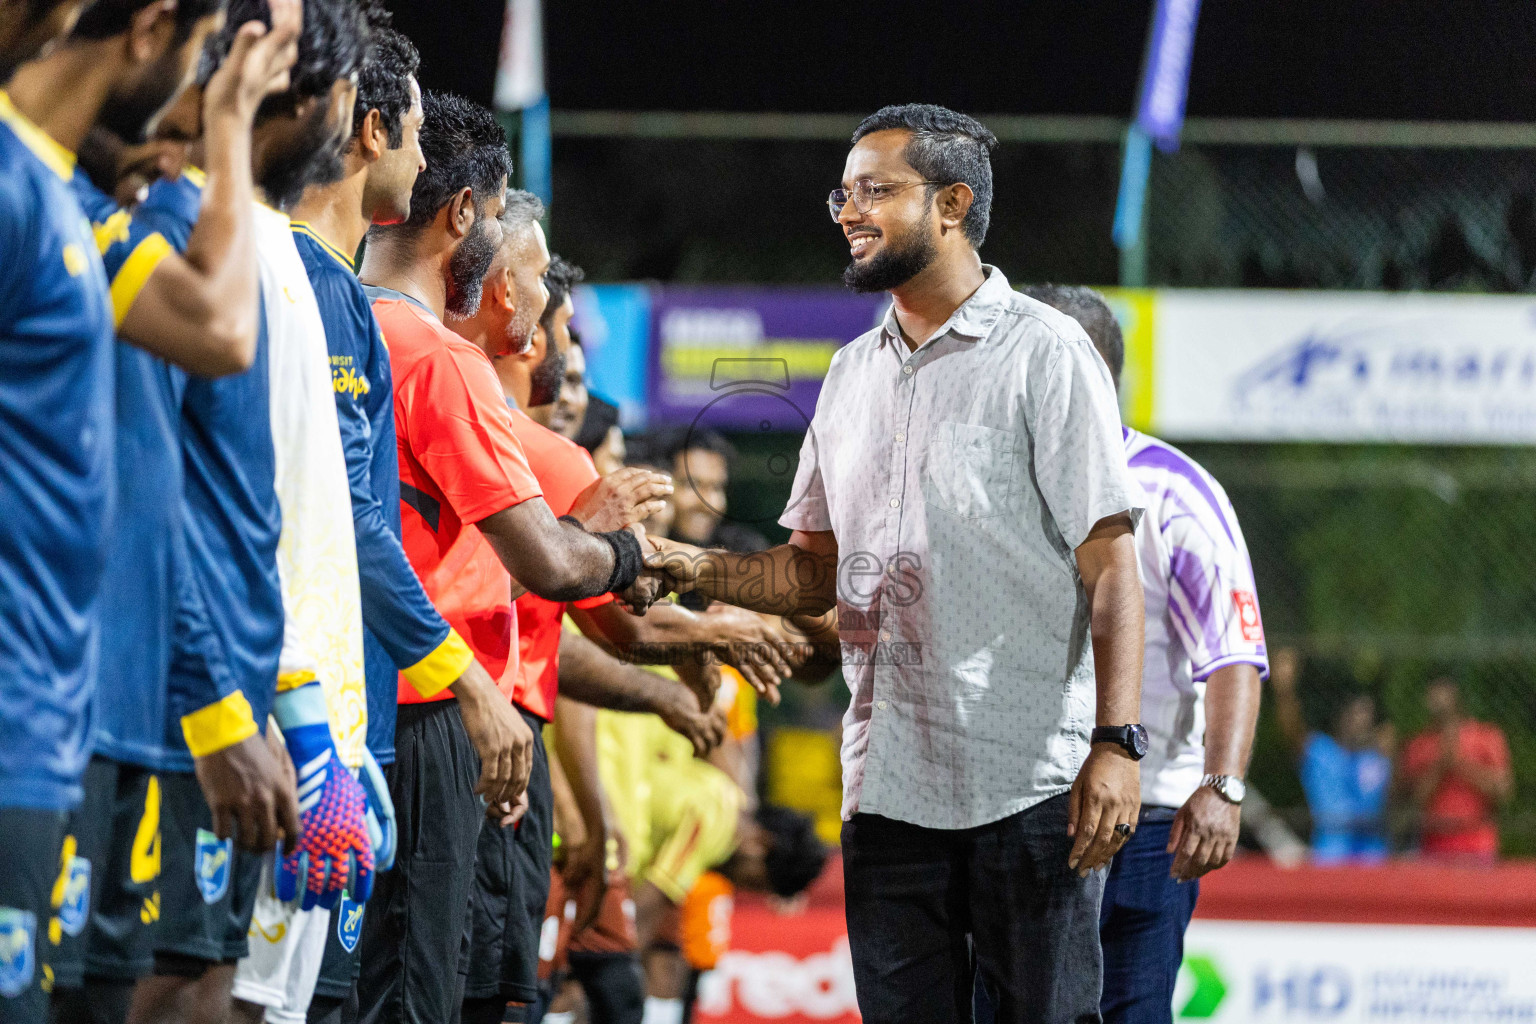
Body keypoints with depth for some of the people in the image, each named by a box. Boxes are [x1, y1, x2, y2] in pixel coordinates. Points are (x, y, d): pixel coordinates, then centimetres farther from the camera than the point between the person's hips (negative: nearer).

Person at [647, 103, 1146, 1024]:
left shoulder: (1041, 352, -3)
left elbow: (1110, 561, -9)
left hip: (1031, 786, -6)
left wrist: (1116, 742, -18)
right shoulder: (855, 372, 17)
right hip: (889, 787, 6)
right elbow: (817, 570, 21)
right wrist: (693, 568, 2)